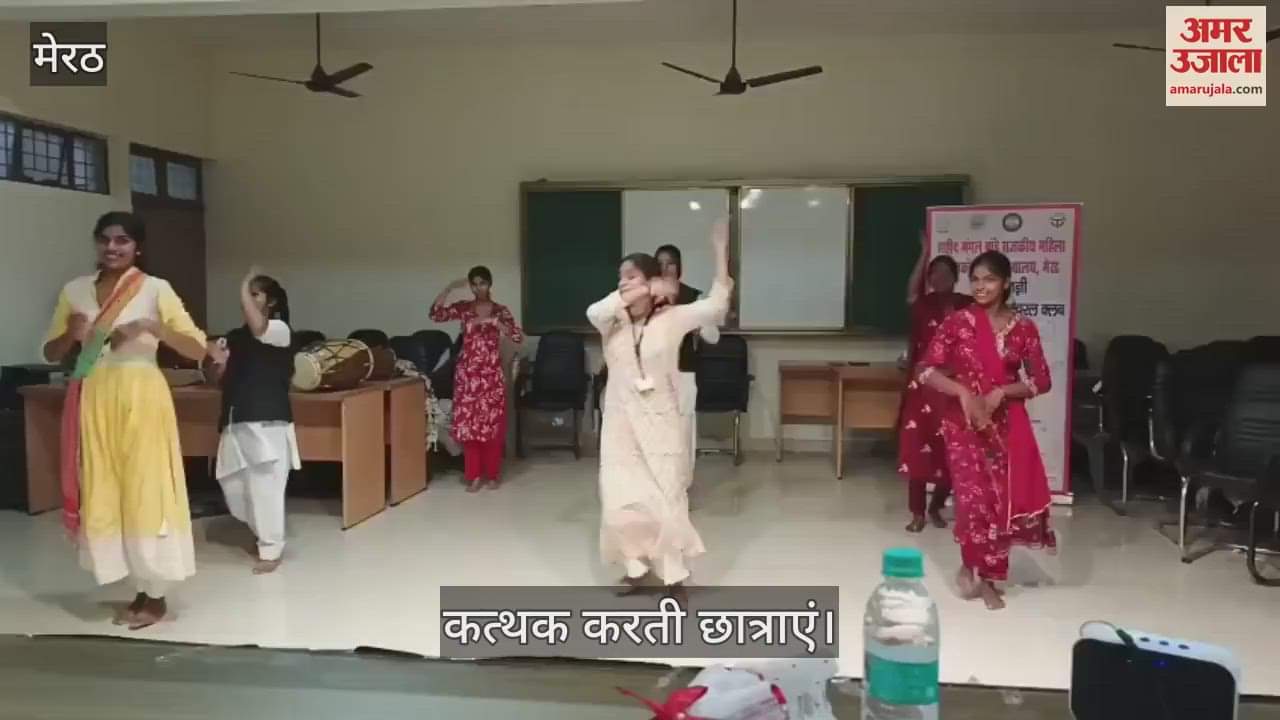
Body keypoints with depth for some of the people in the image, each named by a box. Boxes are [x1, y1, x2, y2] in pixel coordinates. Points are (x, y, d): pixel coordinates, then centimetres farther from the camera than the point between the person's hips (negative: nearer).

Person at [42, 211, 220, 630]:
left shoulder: (156, 289, -3)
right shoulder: (74, 291, 8)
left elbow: (199, 350, -7)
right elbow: (51, 353, 14)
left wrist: (153, 328, -20)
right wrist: (72, 335, -7)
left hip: (141, 398, -4)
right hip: (94, 400, 4)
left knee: (146, 492, 0)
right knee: (102, 495, 7)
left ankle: (156, 596, 13)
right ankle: (140, 590, 22)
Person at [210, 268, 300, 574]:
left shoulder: (280, 329, -4)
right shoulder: (235, 336, 15)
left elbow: (257, 327, -28)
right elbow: (224, 378, 18)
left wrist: (244, 287, -17)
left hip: (267, 422, -7)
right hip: (237, 421, 7)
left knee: (264, 487, -6)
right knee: (234, 488, 8)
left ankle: (271, 550, 7)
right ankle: (266, 534, 30)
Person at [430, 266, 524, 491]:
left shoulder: (500, 310, 2)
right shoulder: (463, 307, 5)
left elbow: (518, 337, -10)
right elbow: (436, 314, -10)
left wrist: (494, 322, -20)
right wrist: (450, 288, -16)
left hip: (491, 374, -1)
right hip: (467, 374, 1)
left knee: (492, 423, 1)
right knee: (468, 423, 1)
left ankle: (492, 474, 14)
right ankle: (474, 475, 12)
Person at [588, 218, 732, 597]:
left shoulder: (672, 318, -5)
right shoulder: (613, 321, -1)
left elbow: (717, 304, -12)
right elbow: (594, 310, -24)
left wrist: (721, 251, -16)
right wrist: (647, 292, -25)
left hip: (662, 425, -2)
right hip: (621, 426, 2)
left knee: (667, 502, 6)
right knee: (620, 504, 5)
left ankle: (674, 574, 23)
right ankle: (636, 567, 28)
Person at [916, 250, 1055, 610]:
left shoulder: (1023, 328, 1)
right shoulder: (957, 321, -4)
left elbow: (1041, 380, 1)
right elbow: (926, 370, -8)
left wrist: (1000, 393, -14)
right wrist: (963, 393, -21)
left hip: (1007, 423, 2)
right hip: (963, 421, -2)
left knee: (1006, 497, 3)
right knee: (974, 497, -6)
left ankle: (977, 568, 23)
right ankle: (982, 572, 14)